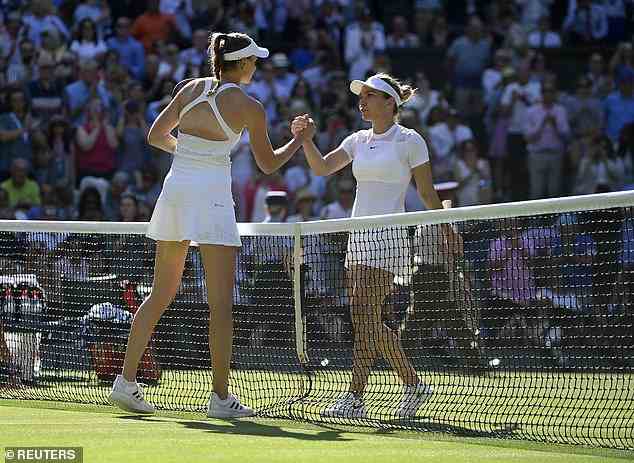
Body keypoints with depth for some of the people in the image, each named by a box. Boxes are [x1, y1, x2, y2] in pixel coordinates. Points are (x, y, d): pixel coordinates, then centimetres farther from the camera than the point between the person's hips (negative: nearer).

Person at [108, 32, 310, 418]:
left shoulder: (192, 89, 9)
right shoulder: (248, 106, -4)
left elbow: (156, 135, 16)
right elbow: (269, 163, 6)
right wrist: (300, 139, 22)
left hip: (175, 190, 6)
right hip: (211, 195, -6)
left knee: (161, 295, 14)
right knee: (222, 302, -1)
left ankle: (126, 382, 11)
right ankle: (221, 397, -3)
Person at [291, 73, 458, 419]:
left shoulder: (409, 140, -3)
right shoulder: (358, 140, 15)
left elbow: (427, 193, 1)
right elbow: (322, 168, 3)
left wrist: (447, 232, 5)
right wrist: (306, 139, -13)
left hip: (388, 236, -7)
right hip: (359, 236, 7)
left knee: (364, 314, -15)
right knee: (371, 323, 5)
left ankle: (354, 398, -16)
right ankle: (414, 385, 17)